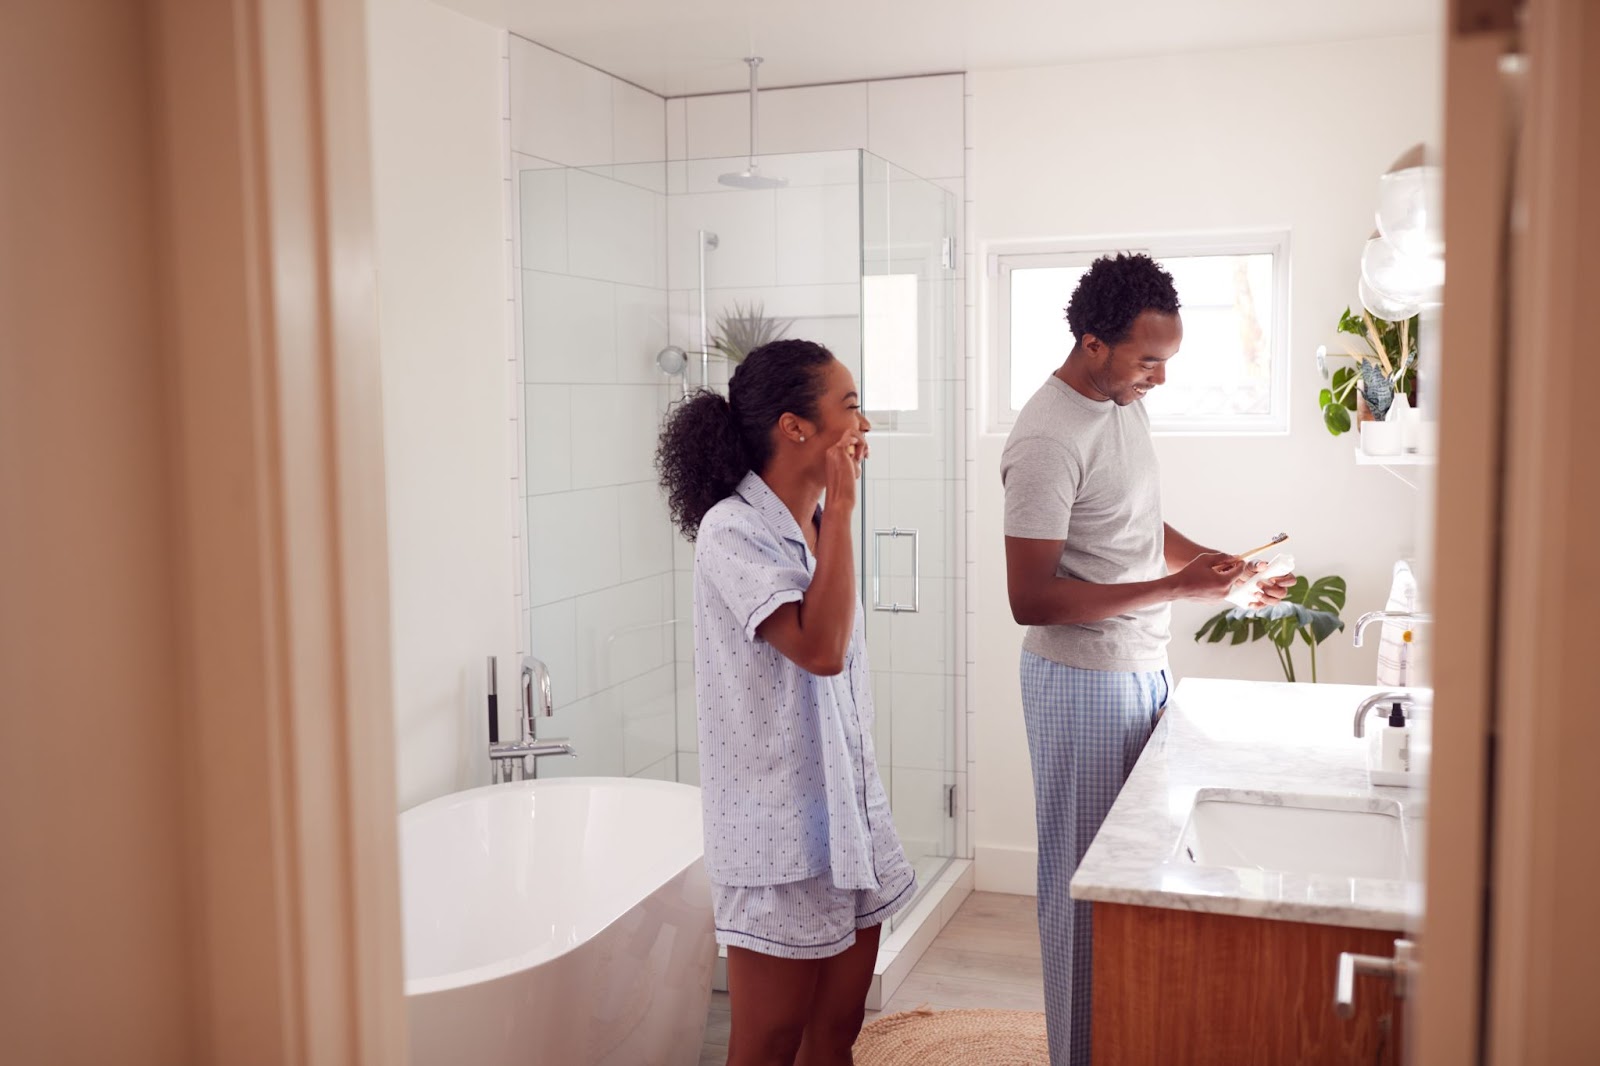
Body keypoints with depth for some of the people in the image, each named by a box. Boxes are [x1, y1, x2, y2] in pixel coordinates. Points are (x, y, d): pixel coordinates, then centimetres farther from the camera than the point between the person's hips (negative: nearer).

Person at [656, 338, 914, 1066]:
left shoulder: (814, 527, 8)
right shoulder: (732, 531, -16)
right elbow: (820, 649, -27)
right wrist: (841, 507, -21)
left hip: (850, 815, 8)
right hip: (782, 832, -7)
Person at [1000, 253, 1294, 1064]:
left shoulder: (1126, 404, 7)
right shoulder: (1047, 441, -21)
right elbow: (1030, 599, -25)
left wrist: (1223, 565, 4)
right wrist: (1175, 588, -24)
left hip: (1144, 670, 8)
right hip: (1085, 683, -8)